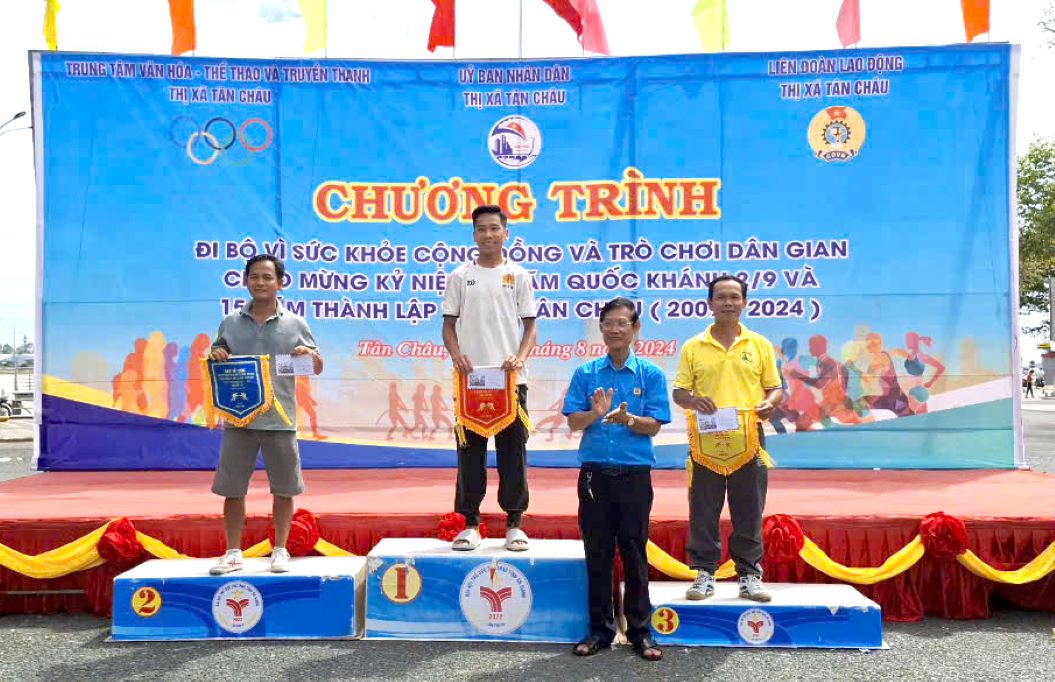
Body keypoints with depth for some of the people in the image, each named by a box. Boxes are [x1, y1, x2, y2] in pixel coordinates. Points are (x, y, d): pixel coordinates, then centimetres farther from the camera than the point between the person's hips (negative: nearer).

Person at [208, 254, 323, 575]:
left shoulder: (295, 324, 4)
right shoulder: (230, 323, 8)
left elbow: (317, 368, 9)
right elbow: (214, 363, 15)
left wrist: (309, 354, -12)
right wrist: (215, 357, -7)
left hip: (280, 420, -1)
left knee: (284, 489, 6)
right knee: (232, 488, 6)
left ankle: (280, 551, 21)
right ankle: (233, 552, 21)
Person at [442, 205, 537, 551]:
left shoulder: (518, 276, 7)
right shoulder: (460, 276, 8)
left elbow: (530, 326, 6)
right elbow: (449, 324, 8)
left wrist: (520, 357, -12)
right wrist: (456, 354, -11)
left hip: (510, 378, 0)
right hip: (470, 377, 1)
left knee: (513, 450, 4)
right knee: (470, 451, 5)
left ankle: (514, 522, 14)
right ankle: (470, 523, 14)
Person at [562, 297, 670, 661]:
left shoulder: (651, 374, 2)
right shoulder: (586, 373, 5)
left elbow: (653, 426, -3)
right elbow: (573, 422, 1)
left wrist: (626, 419, -22)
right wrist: (595, 413, -19)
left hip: (634, 474, -1)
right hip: (594, 473, 1)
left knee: (634, 553, 6)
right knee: (597, 554, 9)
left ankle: (640, 630, 18)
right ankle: (600, 628, 21)